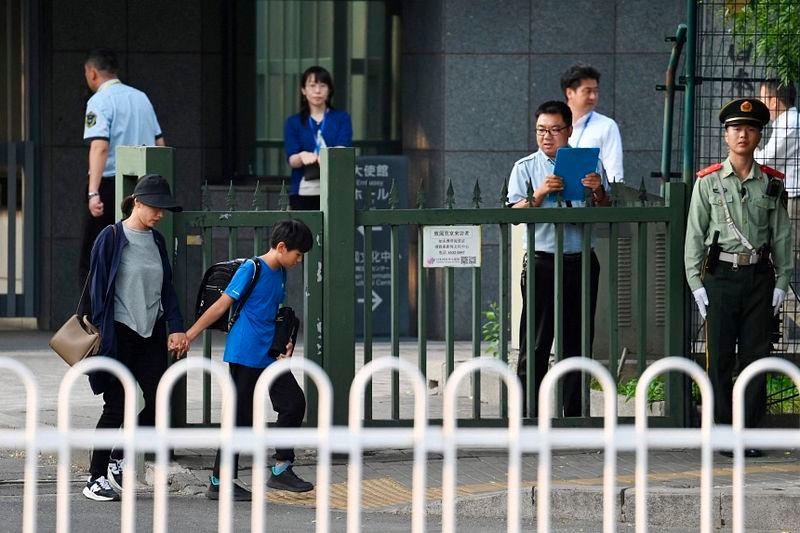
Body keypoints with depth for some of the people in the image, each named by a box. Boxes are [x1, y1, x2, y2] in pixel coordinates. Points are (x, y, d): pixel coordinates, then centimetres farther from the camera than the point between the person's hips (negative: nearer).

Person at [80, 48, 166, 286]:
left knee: (91, 264, -2)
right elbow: (160, 143, 16)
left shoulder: (100, 101, -8)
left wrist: (93, 193, -28)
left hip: (109, 186, -7)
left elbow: (99, 146, -21)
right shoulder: (141, 97, 14)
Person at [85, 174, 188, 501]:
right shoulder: (111, 238, -7)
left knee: (156, 403, -1)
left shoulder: (156, 241, 11)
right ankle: (95, 478, 5)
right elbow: (97, 287, -7)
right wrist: (100, 333, -11)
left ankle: (119, 460, 19)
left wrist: (176, 328, 3)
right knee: (117, 407, -5)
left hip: (152, 334, 6)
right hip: (120, 335, -6)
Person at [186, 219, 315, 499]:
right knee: (241, 416, -5)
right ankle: (219, 482, 2)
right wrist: (188, 336, -12)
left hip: (270, 356, 8)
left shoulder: (280, 274, 12)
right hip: (244, 356, -8)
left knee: (294, 402, 6)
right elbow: (221, 306, -12)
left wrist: (284, 343, 9)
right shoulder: (251, 269, -12)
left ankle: (281, 470, 14)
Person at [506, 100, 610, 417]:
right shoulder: (525, 168, 8)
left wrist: (598, 192, -10)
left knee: (578, 343, 5)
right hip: (541, 261, -2)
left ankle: (575, 414, 11)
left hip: (581, 262, 2)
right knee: (535, 344, -3)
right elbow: (515, 214, -3)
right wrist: (540, 194, -18)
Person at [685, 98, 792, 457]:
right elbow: (694, 235, 3)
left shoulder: (771, 184, 8)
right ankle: (723, 431, 4)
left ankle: (749, 431, 6)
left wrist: (781, 283, 3)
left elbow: (782, 236, 9)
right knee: (719, 358, -2)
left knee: (756, 357, 1)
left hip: (760, 278, 1)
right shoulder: (708, 182, 3)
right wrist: (696, 284, -3)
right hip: (721, 276, -1)